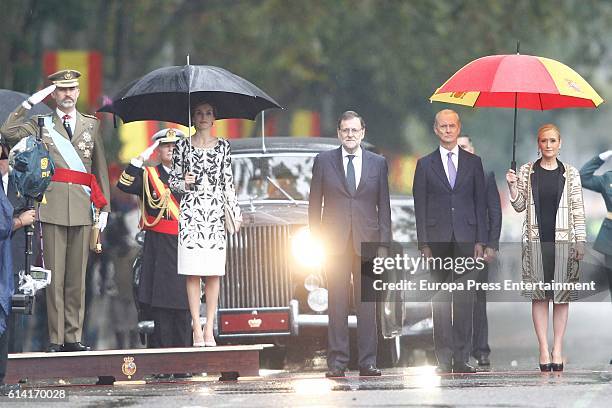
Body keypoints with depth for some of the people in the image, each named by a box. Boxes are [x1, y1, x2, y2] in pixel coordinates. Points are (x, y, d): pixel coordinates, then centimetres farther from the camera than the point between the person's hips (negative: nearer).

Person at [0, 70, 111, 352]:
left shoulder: (91, 125, 16)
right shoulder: (41, 125, 10)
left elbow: (100, 168, 15)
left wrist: (104, 207, 9)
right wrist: (29, 103, -6)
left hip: (82, 209, 2)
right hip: (52, 208, -2)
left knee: (77, 276, 3)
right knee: (54, 276, -4)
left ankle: (74, 337, 7)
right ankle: (56, 339, -3)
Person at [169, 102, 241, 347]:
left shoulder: (223, 147, 11)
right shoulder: (183, 147, 7)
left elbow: (228, 182, 12)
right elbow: (173, 181, 12)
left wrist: (235, 212, 7)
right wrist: (184, 183, -10)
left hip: (215, 212, 1)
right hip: (191, 213, -1)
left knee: (214, 274, -2)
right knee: (193, 273, -5)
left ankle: (209, 329, 1)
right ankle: (197, 330, -3)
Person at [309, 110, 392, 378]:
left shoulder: (378, 163, 10)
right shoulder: (324, 161, 8)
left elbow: (384, 206, 10)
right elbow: (315, 203, 8)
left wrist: (384, 242, 2)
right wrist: (316, 240, 1)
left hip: (367, 242, 1)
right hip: (335, 241, -1)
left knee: (367, 304, 0)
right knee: (337, 303, -3)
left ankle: (368, 362, 3)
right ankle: (337, 362, -1)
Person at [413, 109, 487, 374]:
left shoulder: (473, 163, 10)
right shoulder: (425, 165, 7)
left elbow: (480, 203, 8)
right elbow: (420, 206, 5)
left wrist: (480, 241, 0)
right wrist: (423, 244, -3)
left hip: (466, 239, 0)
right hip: (437, 239, 0)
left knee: (465, 300, -1)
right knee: (440, 300, 0)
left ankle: (462, 359, 1)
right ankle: (444, 359, 2)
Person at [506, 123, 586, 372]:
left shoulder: (570, 174, 4)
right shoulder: (527, 172, 6)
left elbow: (578, 210, 4)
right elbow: (520, 207, 9)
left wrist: (580, 240, -1)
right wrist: (512, 186, -7)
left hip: (563, 240, 0)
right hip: (536, 240, 0)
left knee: (562, 295, 0)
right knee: (539, 295, -1)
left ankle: (558, 348, 5)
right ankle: (544, 349, 2)